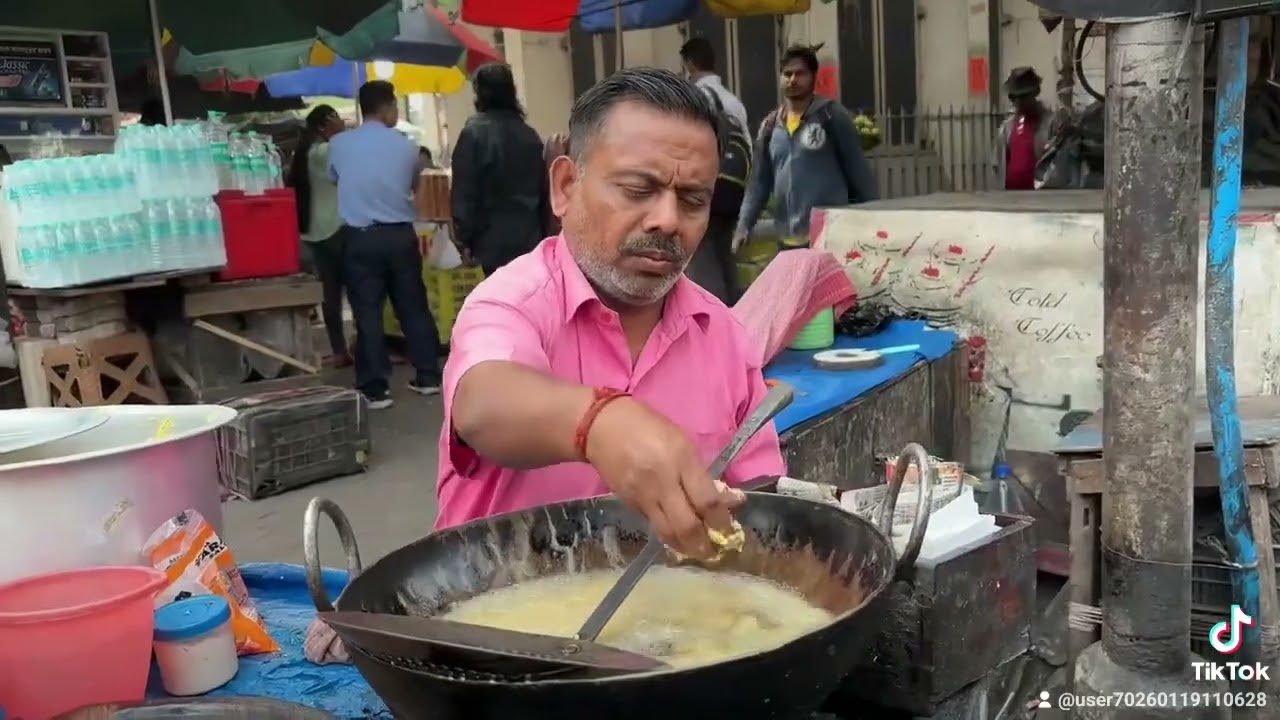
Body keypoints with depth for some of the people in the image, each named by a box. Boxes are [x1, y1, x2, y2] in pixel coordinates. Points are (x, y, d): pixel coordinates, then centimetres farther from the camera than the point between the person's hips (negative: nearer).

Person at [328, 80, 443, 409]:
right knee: (413, 306, 12)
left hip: (361, 238, -1)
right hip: (401, 235, 2)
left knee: (368, 312, 1)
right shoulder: (406, 145, 1)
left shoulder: (339, 144, -1)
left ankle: (376, 389, 1)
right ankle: (428, 376, 19)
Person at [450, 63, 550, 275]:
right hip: (530, 236, 5)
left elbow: (463, 193, -10)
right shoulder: (530, 135, 9)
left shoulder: (475, 133, -8)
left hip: (494, 239, -5)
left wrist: (464, 237, -2)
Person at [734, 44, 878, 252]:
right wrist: (743, 226, 2)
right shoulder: (770, 126, 10)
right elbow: (760, 181, 12)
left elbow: (858, 172, -3)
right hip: (789, 241, 5)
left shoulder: (832, 116, -3)